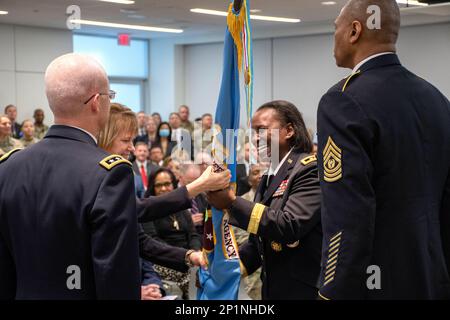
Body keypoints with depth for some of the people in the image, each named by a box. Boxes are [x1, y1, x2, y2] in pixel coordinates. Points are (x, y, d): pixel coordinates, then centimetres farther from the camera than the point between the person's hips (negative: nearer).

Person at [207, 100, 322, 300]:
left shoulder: (310, 169, -13)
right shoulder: (270, 175, 13)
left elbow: (290, 227, -25)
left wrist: (232, 202, -23)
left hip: (303, 290, -8)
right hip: (273, 287, 8)